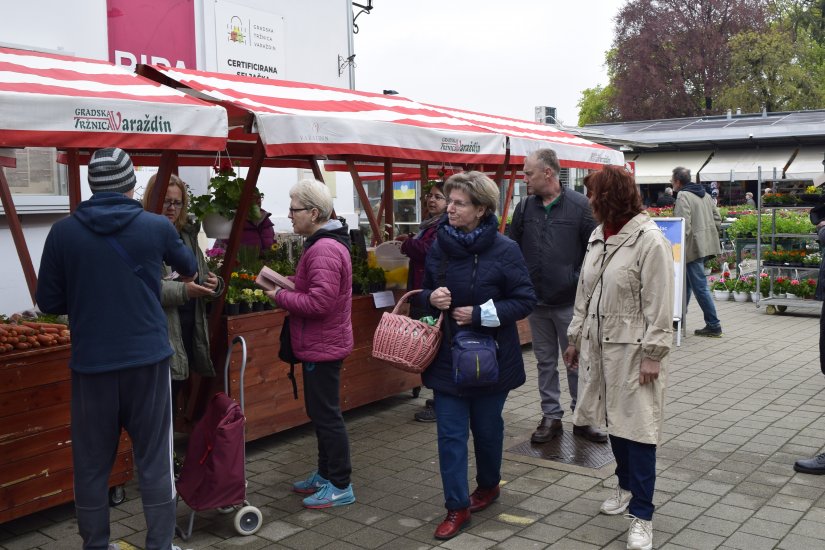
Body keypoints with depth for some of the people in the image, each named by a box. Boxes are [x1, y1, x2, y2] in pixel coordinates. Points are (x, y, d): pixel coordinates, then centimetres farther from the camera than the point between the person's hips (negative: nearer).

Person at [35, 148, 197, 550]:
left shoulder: (63, 232, -4)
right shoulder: (157, 227, -2)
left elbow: (49, 302, 3)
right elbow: (187, 265, 18)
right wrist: (189, 277, 42)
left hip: (90, 363, 1)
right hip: (147, 358, 0)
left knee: (91, 463, 13)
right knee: (155, 460, 8)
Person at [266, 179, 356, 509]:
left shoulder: (324, 250, -22)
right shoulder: (325, 243, 13)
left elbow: (320, 302, -29)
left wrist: (279, 296, -17)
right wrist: (289, 286, 4)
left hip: (322, 346, -11)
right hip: (322, 343, 11)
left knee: (326, 415, -1)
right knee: (321, 413, 19)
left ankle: (340, 486, 10)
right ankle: (325, 475, 33)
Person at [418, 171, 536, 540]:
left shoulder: (504, 250, -14)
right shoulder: (438, 247, -3)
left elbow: (526, 300, -10)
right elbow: (424, 292, 11)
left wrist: (480, 314, -19)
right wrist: (431, 297, -13)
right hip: (447, 356, 3)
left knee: (487, 427, 16)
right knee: (450, 433, 3)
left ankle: (488, 485, 41)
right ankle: (457, 506, 15)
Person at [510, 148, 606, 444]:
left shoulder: (580, 205, -8)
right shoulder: (524, 208, 4)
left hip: (570, 301, -4)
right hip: (536, 301, 4)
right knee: (545, 361, 12)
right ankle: (551, 416, 23)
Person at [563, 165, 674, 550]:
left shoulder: (649, 240, -14)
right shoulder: (598, 236, 10)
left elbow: (658, 305, -15)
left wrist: (652, 355, -16)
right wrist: (576, 338, 17)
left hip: (632, 349, -7)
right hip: (599, 345, 7)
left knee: (636, 426, -2)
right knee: (614, 420, 16)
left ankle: (641, 515, 8)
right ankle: (627, 486, 36)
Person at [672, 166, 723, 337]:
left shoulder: (683, 196, -12)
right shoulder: (704, 194, 15)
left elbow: (684, 225, -20)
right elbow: (717, 219, 16)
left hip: (693, 246, -10)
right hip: (706, 244, 10)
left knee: (700, 286, -5)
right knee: (686, 282, 19)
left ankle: (713, 326, -3)